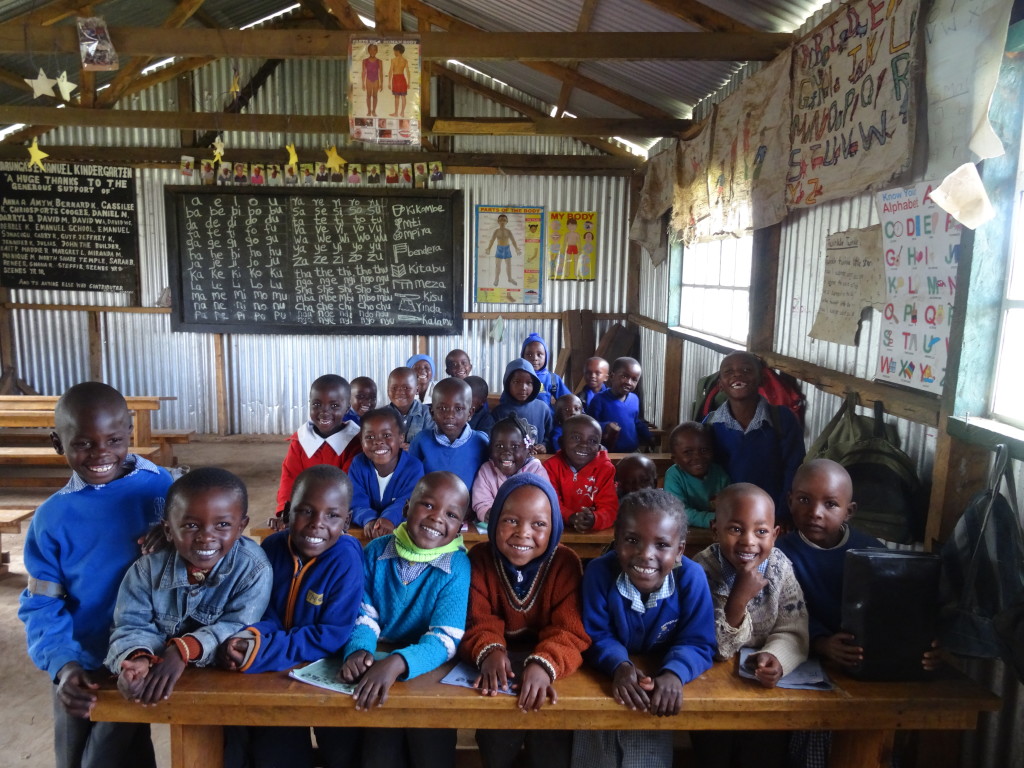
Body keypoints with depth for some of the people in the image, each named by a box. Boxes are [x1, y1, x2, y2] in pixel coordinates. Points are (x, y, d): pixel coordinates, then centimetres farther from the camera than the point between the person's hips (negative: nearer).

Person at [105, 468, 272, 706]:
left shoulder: (254, 569, -14)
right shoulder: (148, 568, -7)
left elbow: (237, 628, -19)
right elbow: (132, 626, -11)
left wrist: (184, 650, -34)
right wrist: (138, 659, -33)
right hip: (158, 680, 3)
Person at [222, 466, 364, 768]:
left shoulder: (346, 559, -23)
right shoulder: (271, 547, -7)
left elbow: (334, 635, -24)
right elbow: (266, 613, -3)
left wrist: (264, 650, -32)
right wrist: (250, 636, -27)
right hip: (274, 672, 4)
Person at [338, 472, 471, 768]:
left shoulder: (458, 568, -14)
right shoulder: (375, 552, -5)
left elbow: (445, 640, -20)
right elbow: (364, 615, -1)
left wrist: (397, 663, -37)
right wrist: (358, 651, -22)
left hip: (429, 676, -1)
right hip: (377, 674, 2)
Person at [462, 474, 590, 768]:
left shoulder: (565, 562, -10)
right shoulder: (479, 558, -7)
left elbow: (571, 632, -17)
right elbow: (478, 622, -11)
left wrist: (543, 664, -37)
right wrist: (490, 652, -33)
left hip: (544, 672, 0)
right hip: (500, 672, 1)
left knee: (551, 732, -19)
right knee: (497, 726, -20)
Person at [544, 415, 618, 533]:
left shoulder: (606, 469, -1)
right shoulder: (552, 466, -2)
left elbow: (609, 507, -8)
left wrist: (594, 520, -30)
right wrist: (570, 517, -26)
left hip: (596, 533, 1)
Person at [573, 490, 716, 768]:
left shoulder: (692, 577, -22)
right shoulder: (599, 572, -23)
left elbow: (698, 643, -17)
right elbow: (596, 636, -15)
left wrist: (674, 674, -37)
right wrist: (620, 666, -35)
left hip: (658, 685, 0)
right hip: (606, 678, 0)